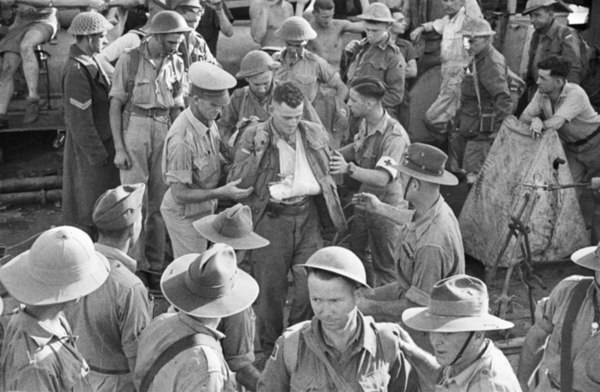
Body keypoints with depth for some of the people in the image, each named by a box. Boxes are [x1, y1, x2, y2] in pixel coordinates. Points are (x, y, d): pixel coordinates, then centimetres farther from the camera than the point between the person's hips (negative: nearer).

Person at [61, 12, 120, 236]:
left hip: (102, 143, 10)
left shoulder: (89, 64, 8)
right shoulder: (76, 72, -23)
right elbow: (79, 119, -22)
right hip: (89, 148, -10)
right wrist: (97, 154, -18)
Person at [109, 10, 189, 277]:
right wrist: (119, 149, -10)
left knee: (159, 201, 8)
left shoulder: (176, 64, 5)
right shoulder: (130, 60, -8)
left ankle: (155, 263, 18)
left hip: (163, 131, 4)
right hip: (134, 128, -4)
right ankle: (135, 263, 8)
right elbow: (115, 106, -5)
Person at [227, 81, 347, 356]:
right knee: (270, 289, 4)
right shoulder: (253, 136, -1)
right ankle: (271, 350, 23)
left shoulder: (316, 133, 11)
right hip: (270, 218, -3)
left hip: (307, 215, 3)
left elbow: (327, 174, 25)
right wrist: (257, 152, -15)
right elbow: (235, 183, -6)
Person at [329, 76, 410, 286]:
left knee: (384, 265, 5)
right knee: (356, 250, 23)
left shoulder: (394, 136, -29)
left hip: (387, 204, -9)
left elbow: (383, 178, -39)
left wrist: (349, 169, -50)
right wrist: (332, 155, 6)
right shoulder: (365, 124, -3)